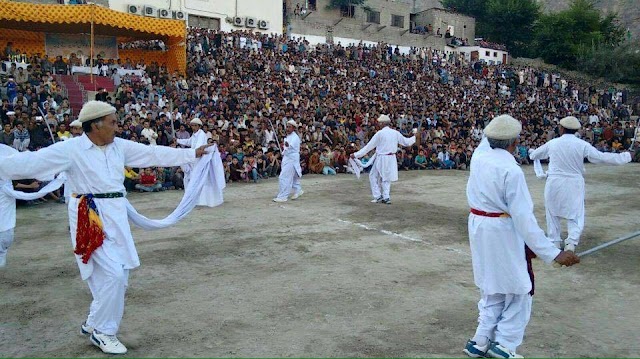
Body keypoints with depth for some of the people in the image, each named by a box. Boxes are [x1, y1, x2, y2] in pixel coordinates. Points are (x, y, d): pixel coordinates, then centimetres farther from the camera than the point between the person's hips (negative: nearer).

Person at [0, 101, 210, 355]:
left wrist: (192, 153, 11)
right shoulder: (70, 149, -10)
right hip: (90, 217, -7)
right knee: (113, 274, -10)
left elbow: (154, 154, 10)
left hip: (116, 214, 7)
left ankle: (94, 324, 33)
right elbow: (32, 161, -15)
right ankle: (102, 331, 12)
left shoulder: (120, 146, 7)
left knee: (120, 274, 12)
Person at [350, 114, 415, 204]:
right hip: (392, 158, 6)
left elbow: (369, 147, -9)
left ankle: (378, 196, 7)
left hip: (382, 158, -6)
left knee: (373, 176, 10)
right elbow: (407, 142, 12)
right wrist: (414, 137, 34)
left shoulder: (379, 133, -12)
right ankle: (386, 197, 16)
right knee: (386, 178, 18)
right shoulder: (396, 133, 2)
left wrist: (356, 155, -2)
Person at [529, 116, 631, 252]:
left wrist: (532, 153, 38)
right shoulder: (582, 145, -8)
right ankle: (571, 242, -9)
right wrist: (625, 156, 8)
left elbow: (534, 155, 13)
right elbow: (601, 157, -4)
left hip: (554, 183, 1)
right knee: (575, 214, 7)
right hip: (574, 184, -1)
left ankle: (555, 242, 22)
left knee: (553, 213, 15)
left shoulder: (552, 143, -2)